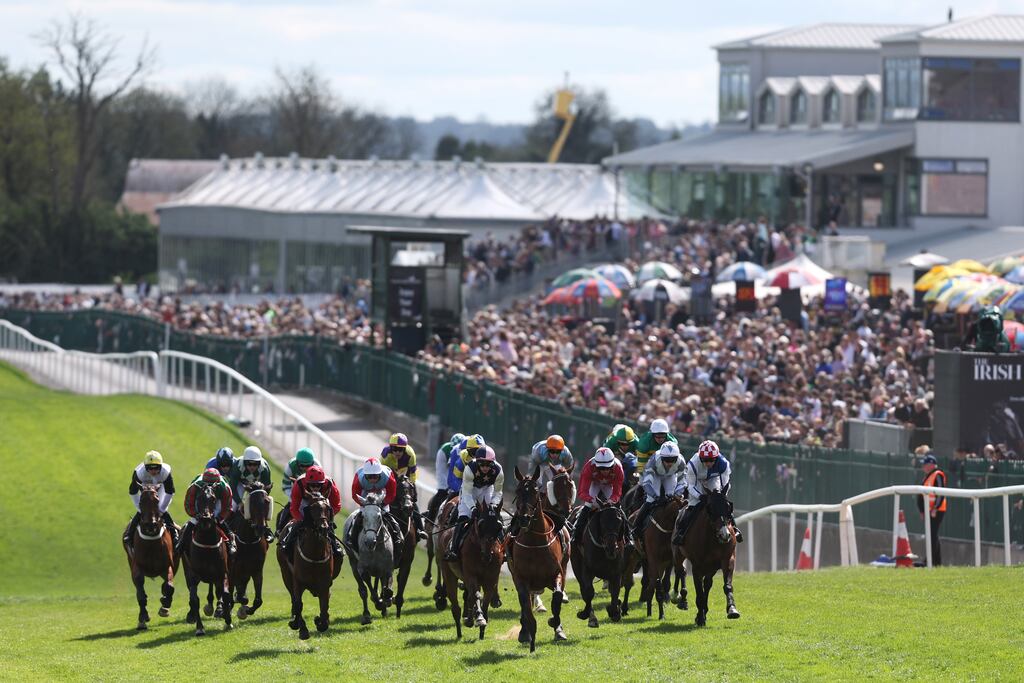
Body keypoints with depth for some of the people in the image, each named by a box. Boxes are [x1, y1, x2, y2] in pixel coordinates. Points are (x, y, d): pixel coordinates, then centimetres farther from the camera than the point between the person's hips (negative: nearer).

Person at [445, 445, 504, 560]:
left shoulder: (498, 471, -27)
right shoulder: (470, 469, -35)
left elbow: (497, 492, -13)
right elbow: (467, 493, -29)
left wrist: (493, 504, -31)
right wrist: (472, 507, -43)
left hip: (487, 490, 3)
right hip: (470, 489, -3)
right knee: (463, 519, -18)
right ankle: (453, 549, -20)